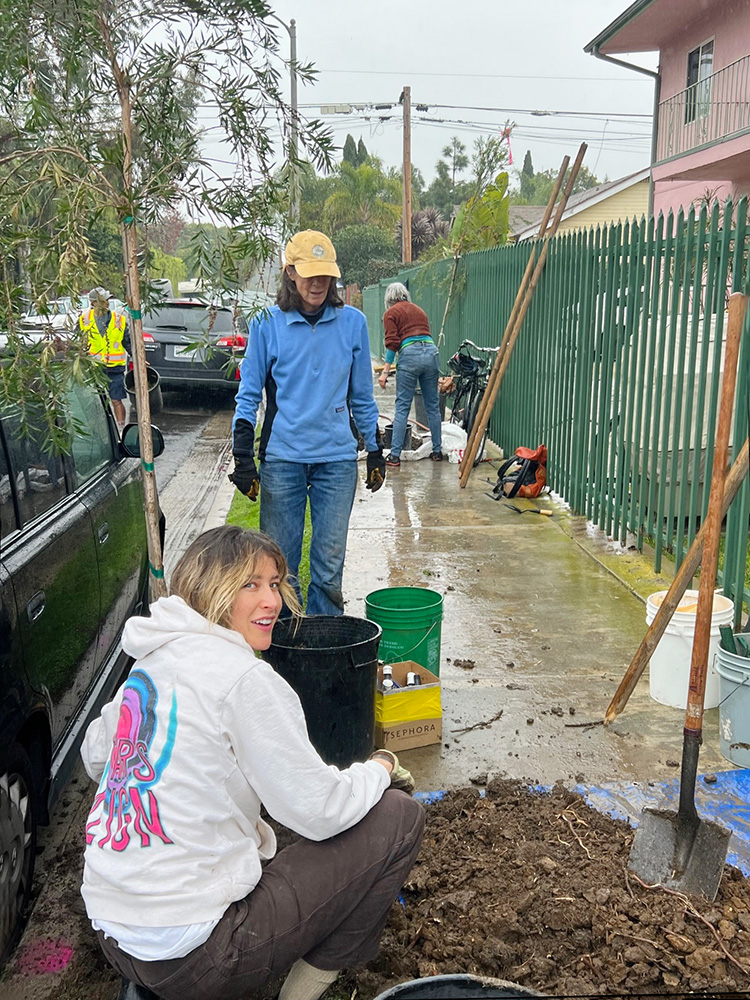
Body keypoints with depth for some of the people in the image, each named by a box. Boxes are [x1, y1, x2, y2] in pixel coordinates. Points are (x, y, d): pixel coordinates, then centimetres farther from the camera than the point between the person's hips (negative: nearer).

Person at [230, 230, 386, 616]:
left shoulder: (352, 322, 6)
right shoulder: (267, 324, 2)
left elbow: (362, 396, 14)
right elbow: (249, 395, 5)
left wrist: (375, 451, 15)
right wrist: (242, 458, -2)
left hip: (337, 457, 1)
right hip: (282, 457, -1)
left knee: (329, 564, 4)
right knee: (280, 560, 6)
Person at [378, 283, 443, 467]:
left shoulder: (391, 313, 9)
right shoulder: (419, 310, 26)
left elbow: (392, 343, -3)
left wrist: (385, 371, -5)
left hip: (410, 355, -5)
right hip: (431, 352, 5)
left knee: (402, 407, -3)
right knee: (433, 405, 11)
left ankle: (395, 455, -3)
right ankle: (437, 451, 17)